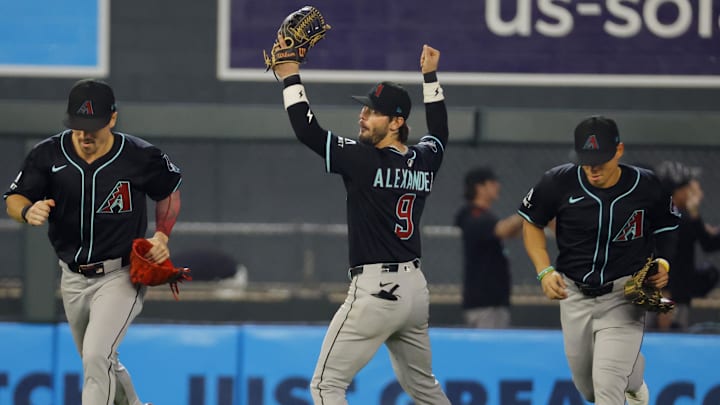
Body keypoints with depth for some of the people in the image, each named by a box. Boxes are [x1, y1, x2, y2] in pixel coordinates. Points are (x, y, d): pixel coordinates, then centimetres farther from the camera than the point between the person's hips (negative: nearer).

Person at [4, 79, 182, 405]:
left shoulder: (140, 157, -13)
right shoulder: (48, 155, -9)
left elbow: (169, 192, 6)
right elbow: (13, 201, -7)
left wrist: (162, 236, -6)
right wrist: (29, 211, -29)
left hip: (121, 276, -5)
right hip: (73, 278, 5)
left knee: (96, 357, -22)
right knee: (97, 364, 19)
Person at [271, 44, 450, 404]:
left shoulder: (365, 160, -13)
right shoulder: (424, 161, 7)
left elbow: (307, 130, -13)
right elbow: (439, 131, 31)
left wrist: (290, 77, -5)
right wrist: (430, 77, 36)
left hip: (375, 292, -8)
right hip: (414, 289, 8)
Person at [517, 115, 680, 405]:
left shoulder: (646, 186, -13)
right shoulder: (559, 182, -13)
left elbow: (669, 230, 6)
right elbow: (532, 224, 5)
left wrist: (666, 264, -12)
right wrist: (545, 271, -7)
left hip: (624, 296, -3)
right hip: (575, 294, 3)